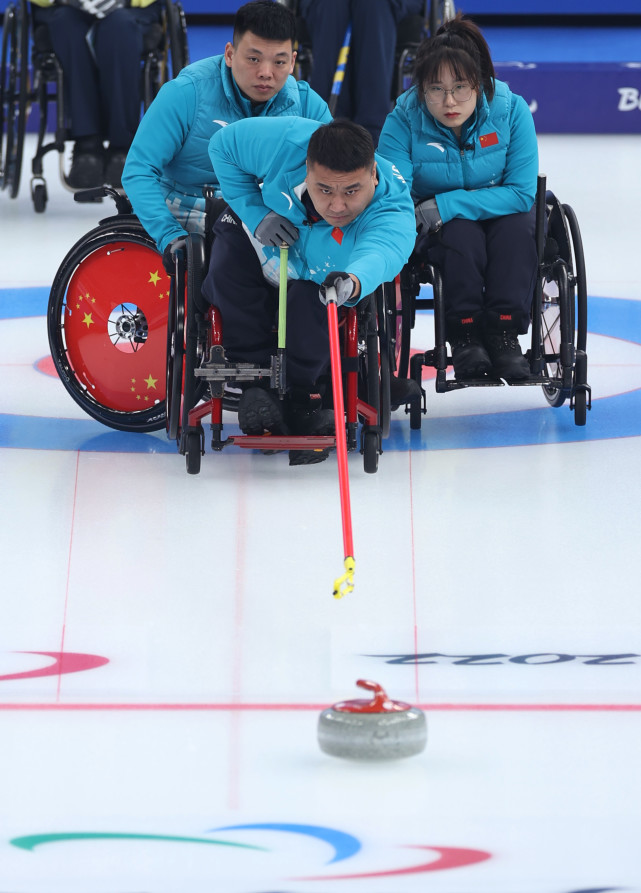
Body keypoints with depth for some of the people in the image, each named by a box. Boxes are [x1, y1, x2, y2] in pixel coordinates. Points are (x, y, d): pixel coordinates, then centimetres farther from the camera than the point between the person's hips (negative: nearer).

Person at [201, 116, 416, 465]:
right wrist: (255, 214, -27)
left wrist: (353, 282, -88)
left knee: (308, 303, -31)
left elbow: (380, 253, -65)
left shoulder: (392, 213, -42)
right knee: (228, 273, -28)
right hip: (256, 229, 1)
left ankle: (300, 402, -7)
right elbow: (224, 145, -19)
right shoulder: (287, 141, -37)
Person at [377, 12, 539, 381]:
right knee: (462, 234, -33)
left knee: (518, 226, -31)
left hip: (501, 216, 1)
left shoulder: (511, 109, -18)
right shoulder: (404, 119, -19)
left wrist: (446, 205, -30)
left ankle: (504, 333, -29)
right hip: (434, 231, -1)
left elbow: (522, 192, -20)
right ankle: (465, 336, -25)